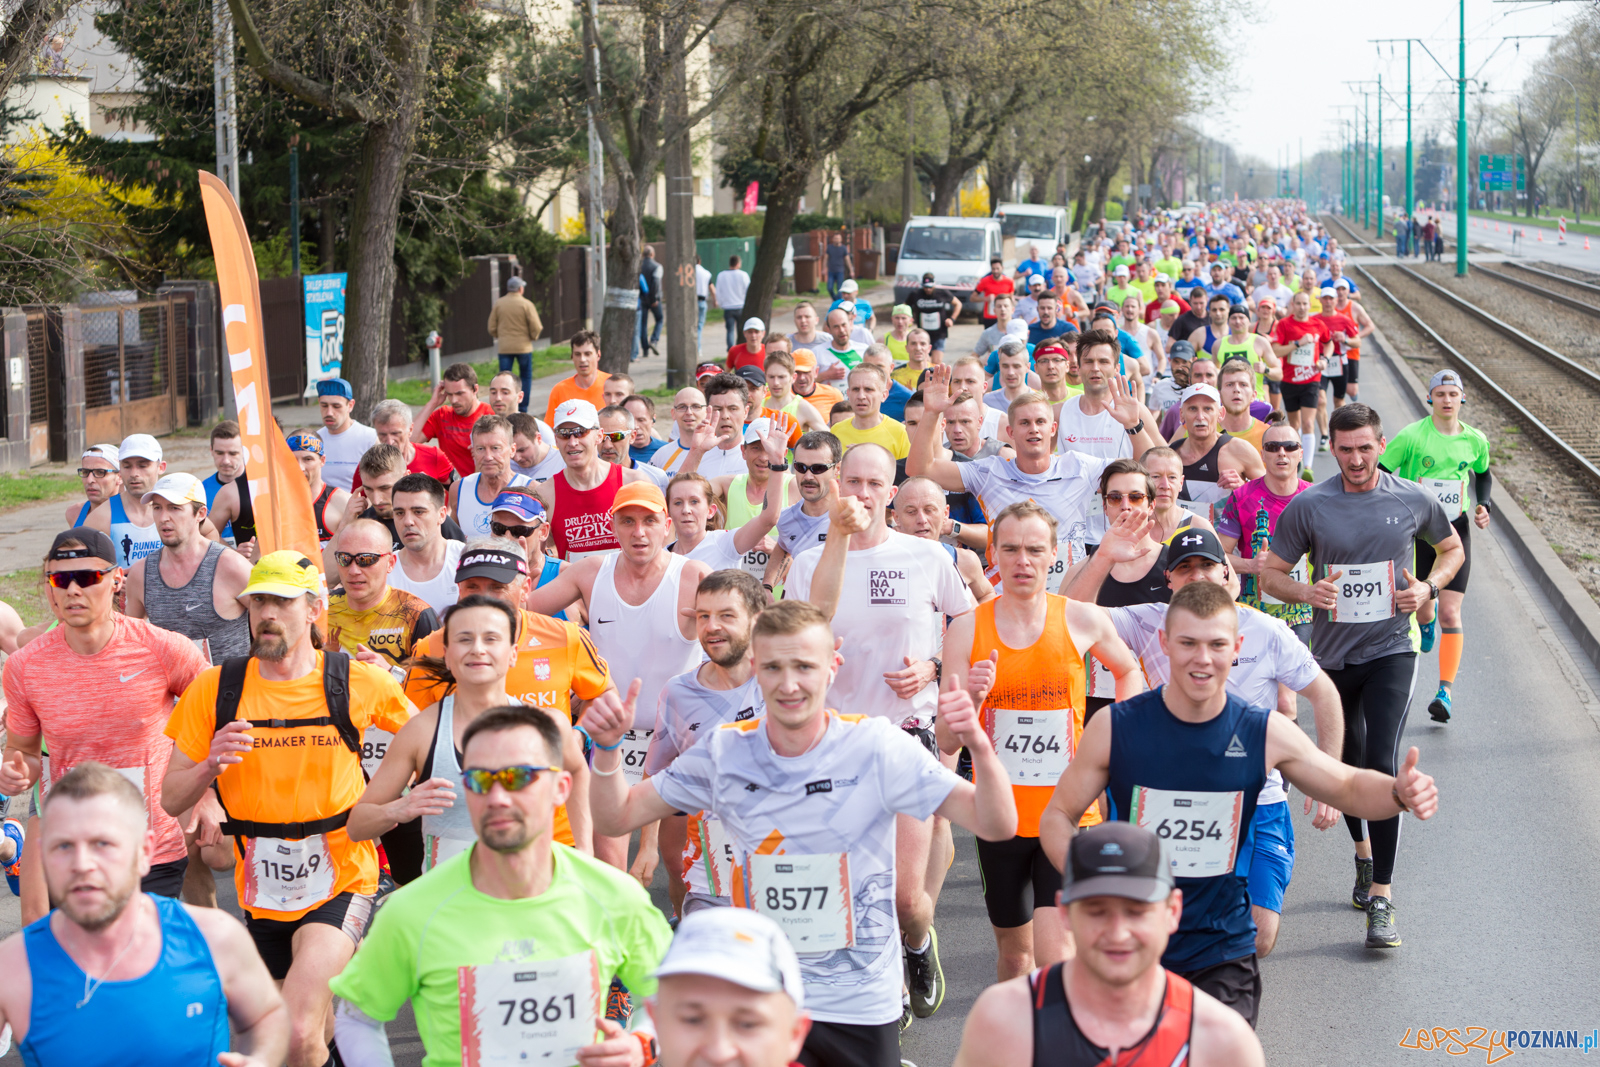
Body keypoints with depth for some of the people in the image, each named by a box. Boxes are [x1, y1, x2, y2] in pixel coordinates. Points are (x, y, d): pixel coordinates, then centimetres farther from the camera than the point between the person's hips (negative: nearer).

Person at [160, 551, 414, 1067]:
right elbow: (171, 800, -2)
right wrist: (209, 766, -21)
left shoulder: (358, 682, -6)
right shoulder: (216, 689, -4)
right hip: (262, 889, 3)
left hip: (341, 878, -3)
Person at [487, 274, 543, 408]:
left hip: (504, 347, 2)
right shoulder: (526, 304, -7)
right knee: (526, 377, 11)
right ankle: (522, 409, 8)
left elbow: (492, 328, 5)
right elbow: (536, 328, -8)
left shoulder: (498, 304, 1)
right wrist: (533, 337, 13)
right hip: (523, 347, -2)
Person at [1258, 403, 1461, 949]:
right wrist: (1308, 592, -19)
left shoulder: (1414, 500, -3)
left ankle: (1381, 898, -15)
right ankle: (1364, 855, 43)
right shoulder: (1308, 506, -5)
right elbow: (1270, 575, 2)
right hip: (1333, 653, 2)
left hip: (1391, 648, -2)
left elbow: (1453, 548, 16)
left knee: (1382, 763, -16)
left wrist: (1429, 588, -4)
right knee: (1345, 765, 15)